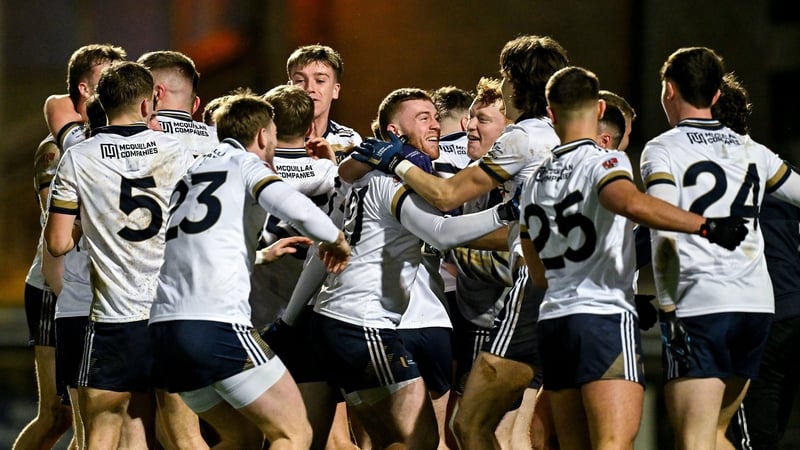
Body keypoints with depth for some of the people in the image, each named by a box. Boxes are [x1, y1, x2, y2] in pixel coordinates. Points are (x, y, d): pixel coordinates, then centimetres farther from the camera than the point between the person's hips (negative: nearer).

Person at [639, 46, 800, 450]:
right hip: (758, 304, 6)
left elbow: (665, 231, -13)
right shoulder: (750, 150, 15)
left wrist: (667, 306, -11)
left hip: (699, 306, -6)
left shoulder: (662, 150, -1)